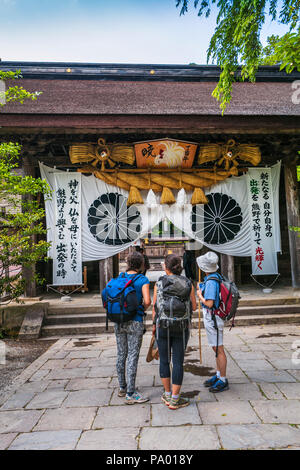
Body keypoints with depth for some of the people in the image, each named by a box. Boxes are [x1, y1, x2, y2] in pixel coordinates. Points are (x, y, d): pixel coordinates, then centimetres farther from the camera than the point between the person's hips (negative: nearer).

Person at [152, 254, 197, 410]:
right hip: (181, 327, 0)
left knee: (164, 360, 16)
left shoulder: (159, 283, -5)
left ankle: (167, 395, 28)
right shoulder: (188, 283, -4)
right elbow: (194, 307, 2)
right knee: (178, 362, 8)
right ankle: (175, 399, 16)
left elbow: (154, 307, -2)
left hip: (162, 326, 1)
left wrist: (154, 325, 12)